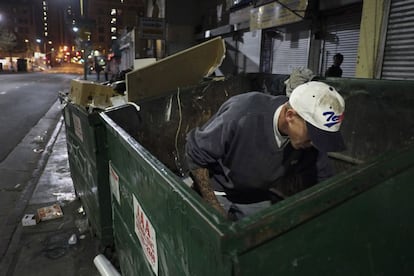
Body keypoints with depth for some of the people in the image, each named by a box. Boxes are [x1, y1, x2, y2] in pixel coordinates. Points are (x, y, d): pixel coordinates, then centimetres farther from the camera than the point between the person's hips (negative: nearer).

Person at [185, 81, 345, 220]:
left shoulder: (311, 135, -20)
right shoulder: (241, 115, -37)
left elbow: (323, 178, -4)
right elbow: (196, 155, -24)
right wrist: (213, 207, -22)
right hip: (217, 192, -4)